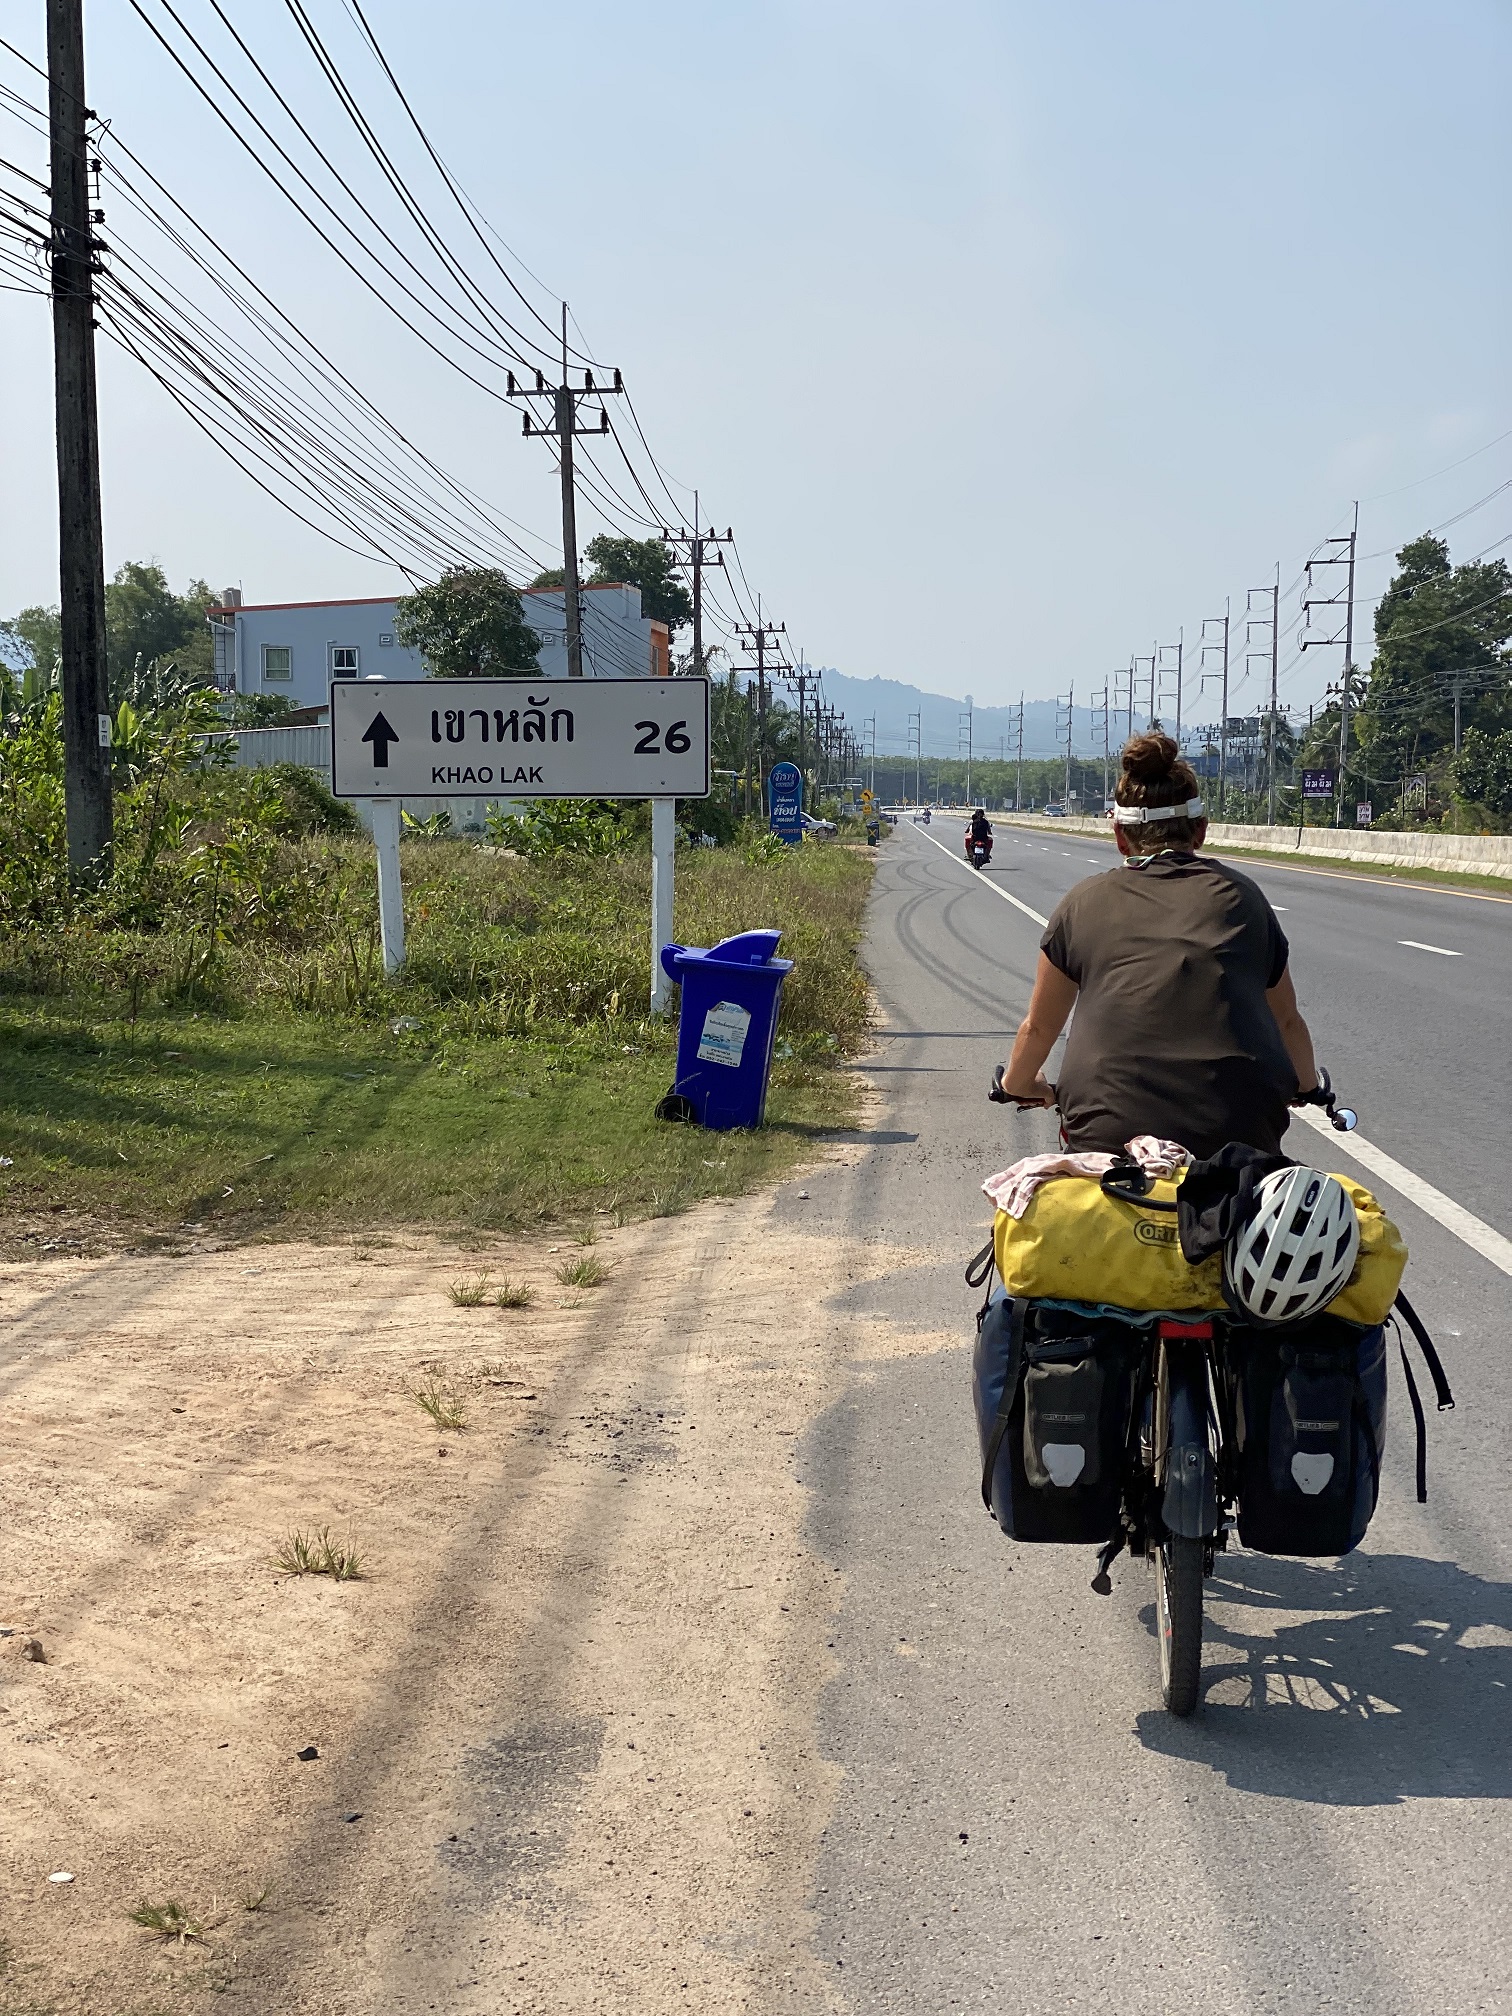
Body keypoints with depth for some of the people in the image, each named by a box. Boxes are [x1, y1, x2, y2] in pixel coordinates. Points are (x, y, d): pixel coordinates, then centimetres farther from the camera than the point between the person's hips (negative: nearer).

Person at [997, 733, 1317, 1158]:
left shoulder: (1084, 902, 16)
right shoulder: (1242, 896, 17)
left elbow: (1038, 1028, 28)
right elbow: (1287, 1021, 31)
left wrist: (1019, 1083, 49)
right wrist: (1307, 1086, 51)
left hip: (1110, 1134, -1)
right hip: (1241, 1135, 1)